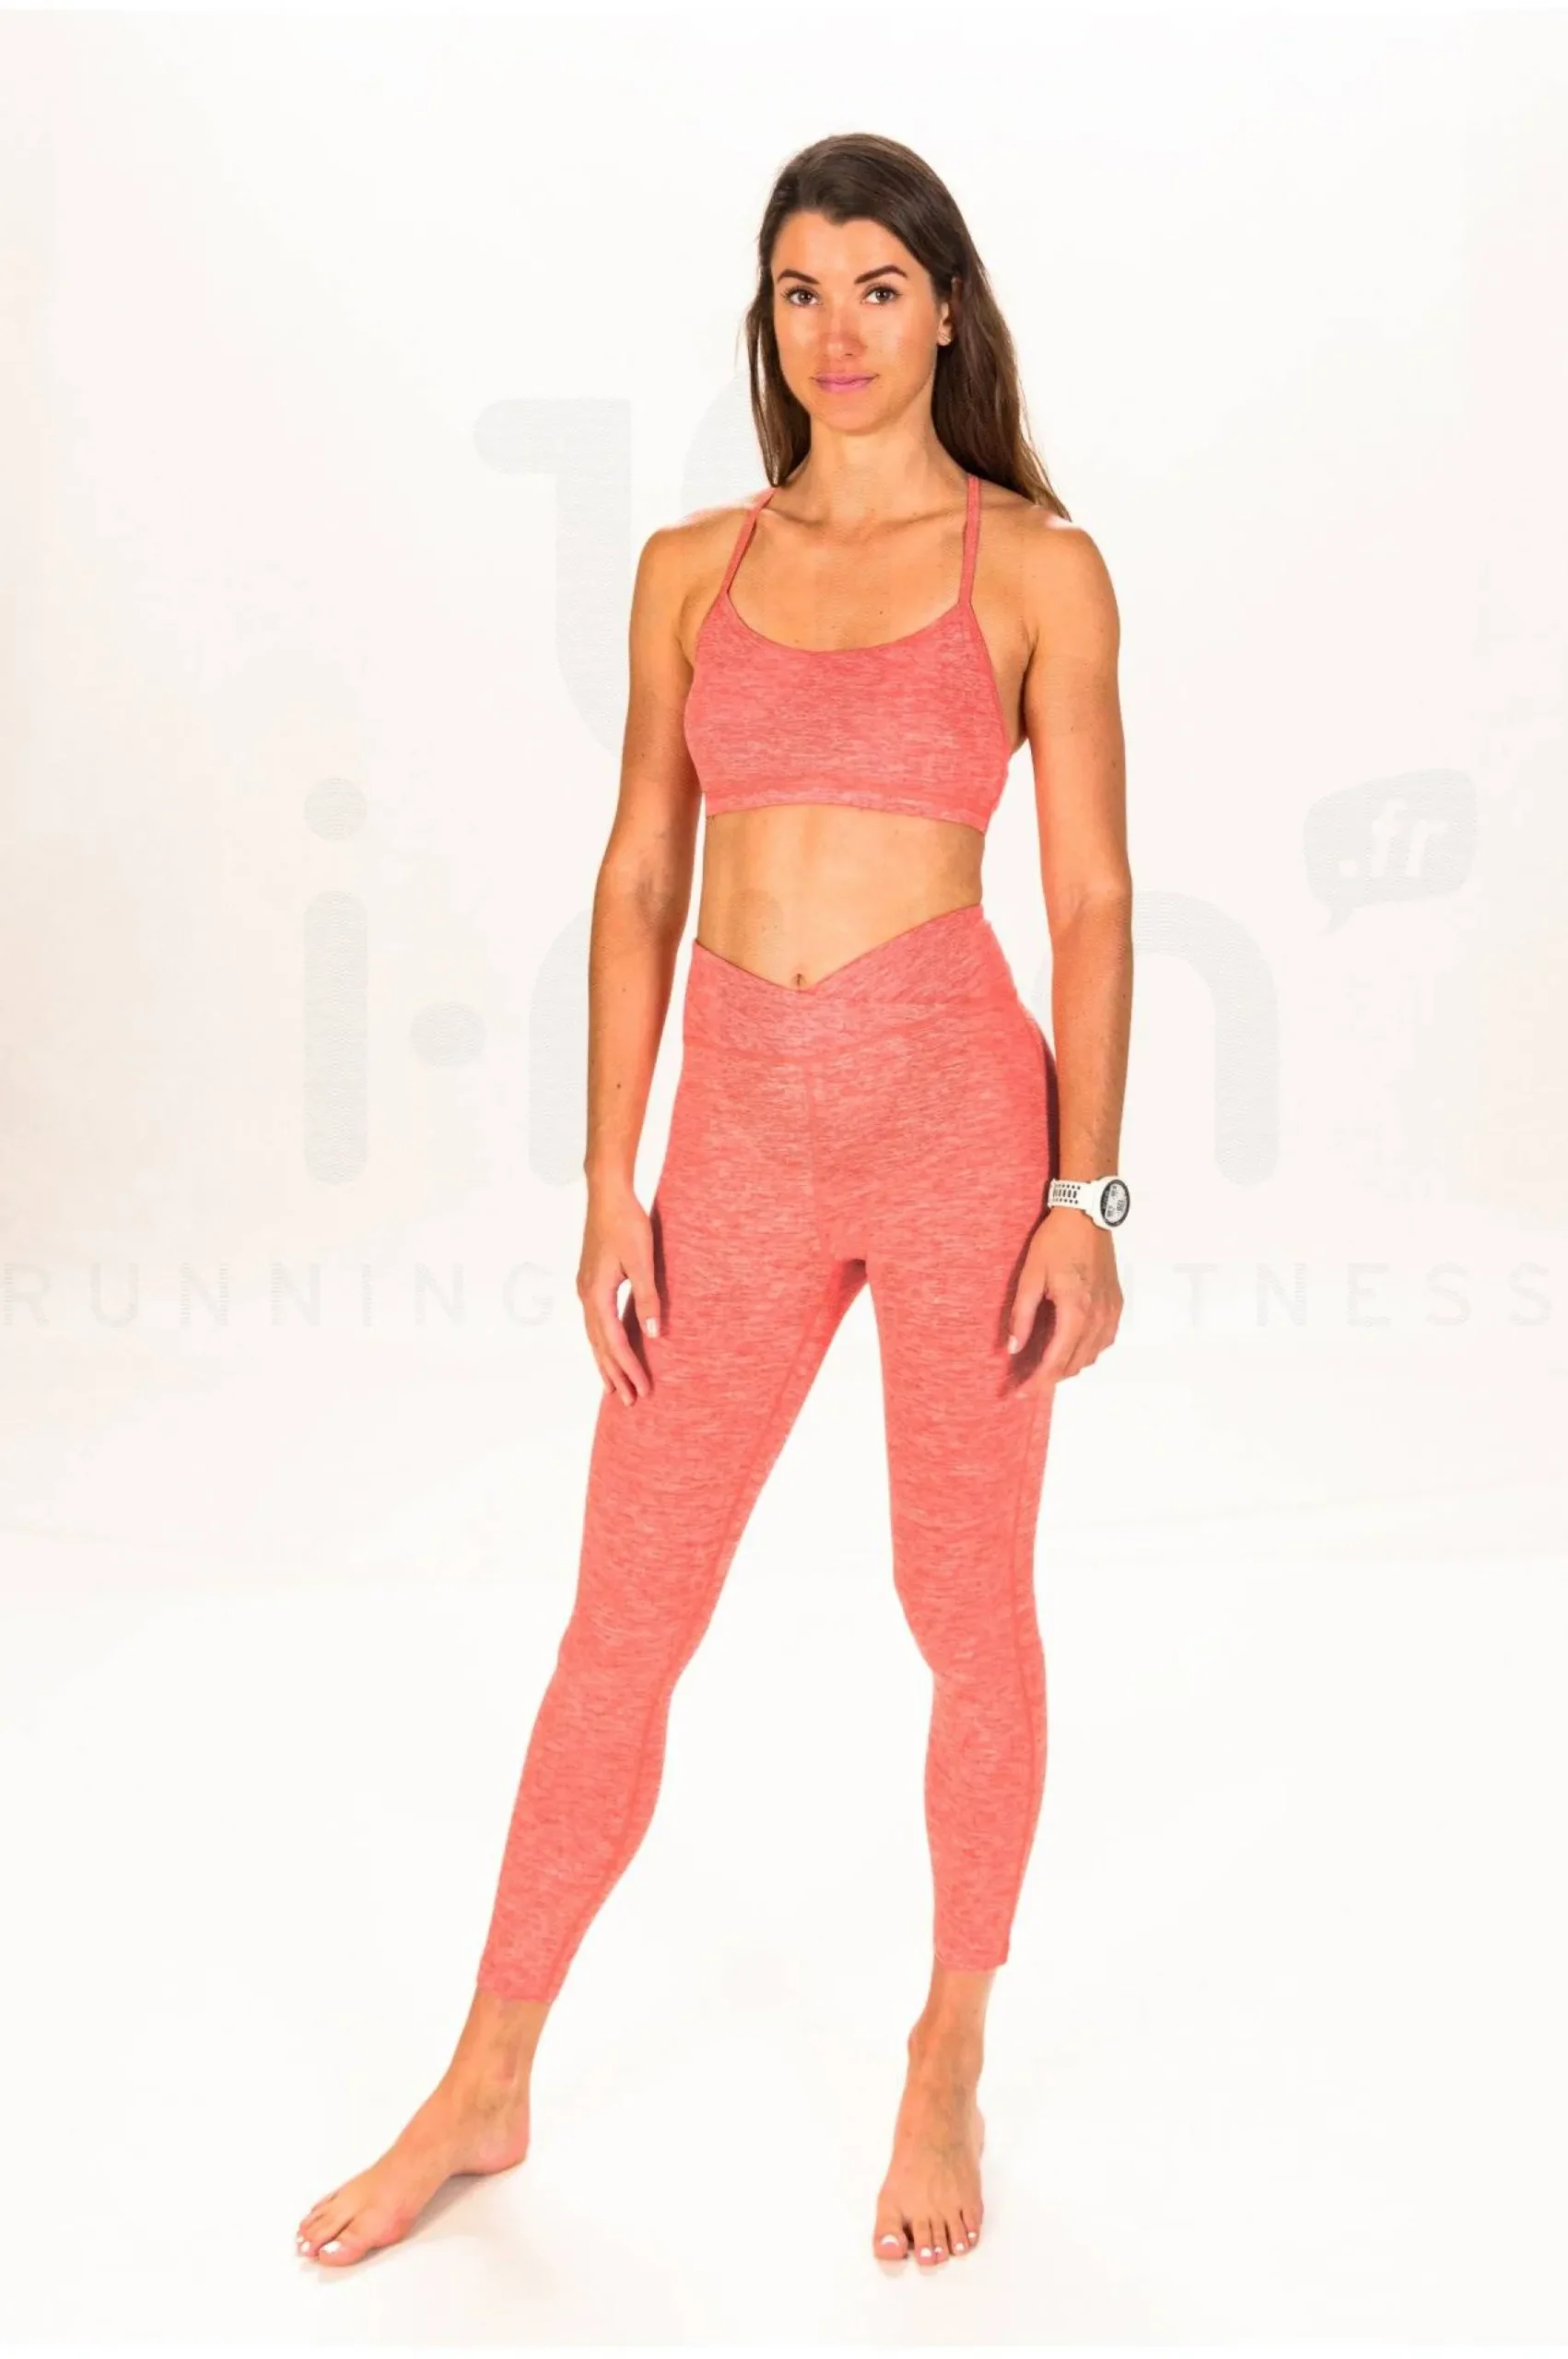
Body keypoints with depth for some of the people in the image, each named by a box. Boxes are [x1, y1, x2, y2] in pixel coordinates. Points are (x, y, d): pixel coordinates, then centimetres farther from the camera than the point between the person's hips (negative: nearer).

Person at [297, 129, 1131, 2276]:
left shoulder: (1038, 568, 0)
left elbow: (1091, 897, -2)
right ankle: (486, 2091, 26)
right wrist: (610, 1183, 2)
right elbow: (639, 881, 7)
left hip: (960, 1118, -2)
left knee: (969, 1613, 10)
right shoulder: (693, 568, 8)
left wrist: (1086, 1192, -8)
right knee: (621, 1623, 9)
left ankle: (950, 2064, 33)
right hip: (744, 1142, 3)